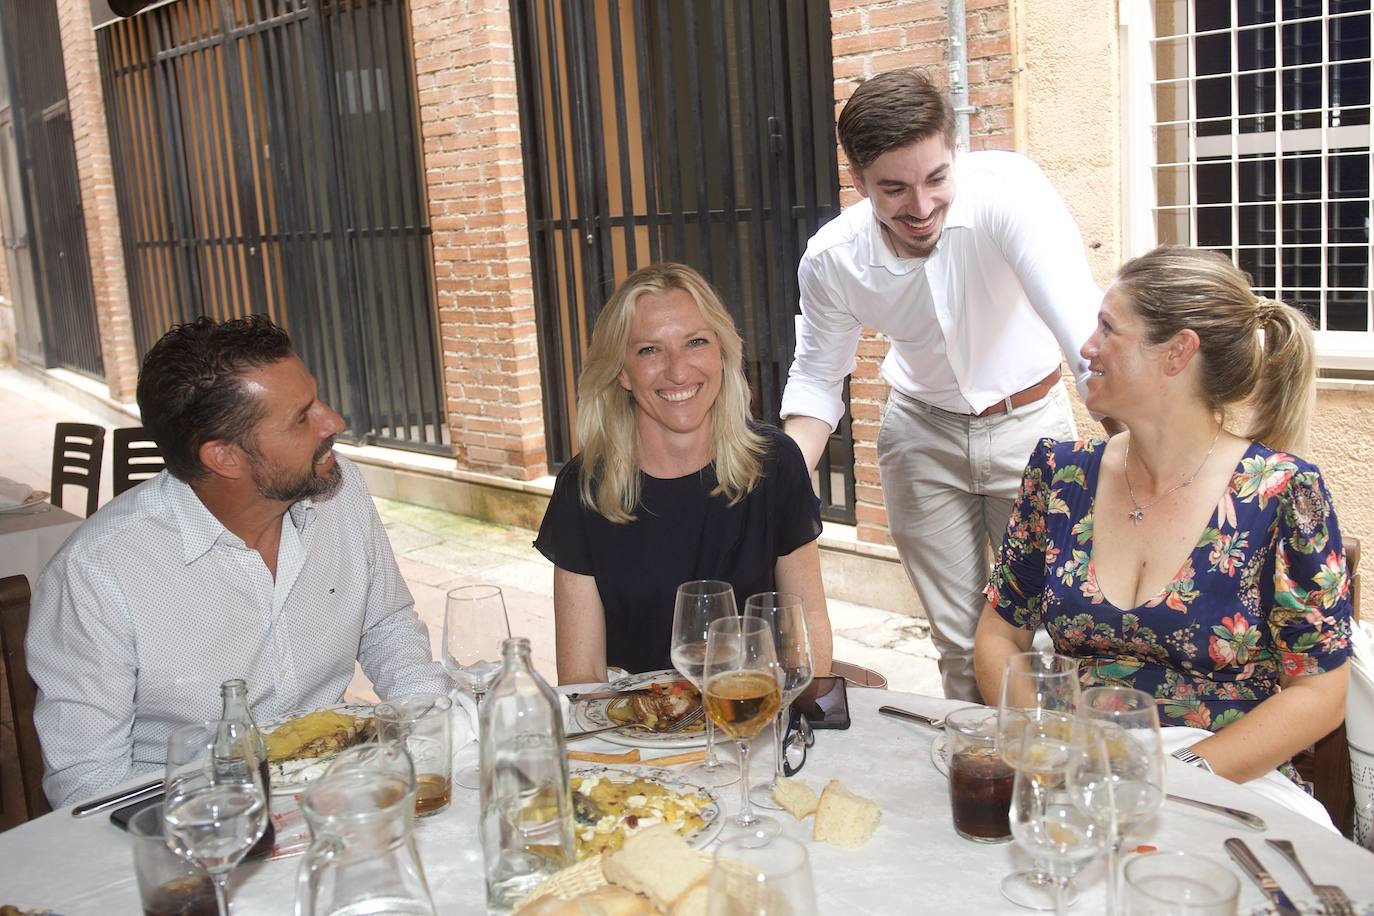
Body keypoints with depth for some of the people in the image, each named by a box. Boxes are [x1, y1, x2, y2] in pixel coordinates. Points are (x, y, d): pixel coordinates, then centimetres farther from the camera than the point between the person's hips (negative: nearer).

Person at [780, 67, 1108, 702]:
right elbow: (816, 380, -3)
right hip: (923, 431, 2)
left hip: (1030, 421, -2)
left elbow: (1084, 327, -40)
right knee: (958, 640, 10)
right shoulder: (831, 260, -19)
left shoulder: (1008, 190, -28)